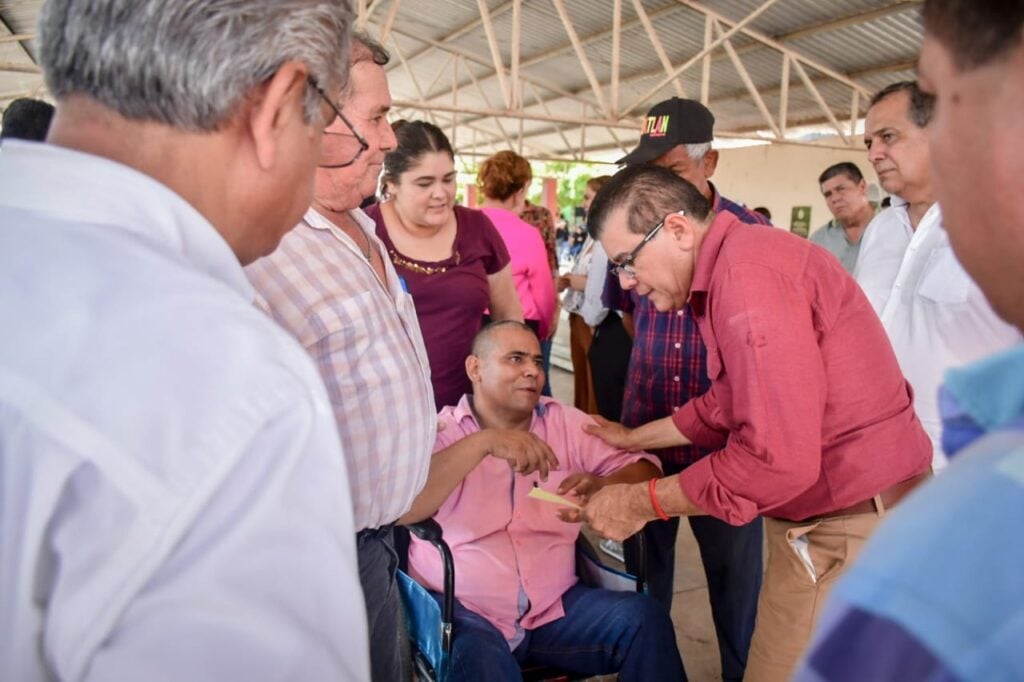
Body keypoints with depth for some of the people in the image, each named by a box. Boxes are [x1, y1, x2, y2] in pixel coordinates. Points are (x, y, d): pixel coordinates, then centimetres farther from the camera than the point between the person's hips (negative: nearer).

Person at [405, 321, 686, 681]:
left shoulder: (565, 423, 7)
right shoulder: (439, 432, -2)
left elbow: (645, 469, 3)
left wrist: (603, 487, -21)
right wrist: (483, 442, -29)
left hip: (554, 607, 4)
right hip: (462, 612, -3)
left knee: (644, 617, -16)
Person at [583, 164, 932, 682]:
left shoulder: (746, 271, -25)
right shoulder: (731, 268, 9)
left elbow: (779, 459, -29)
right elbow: (725, 406, 19)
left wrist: (639, 503, -19)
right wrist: (634, 438, 22)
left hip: (852, 526, -10)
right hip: (822, 515, 10)